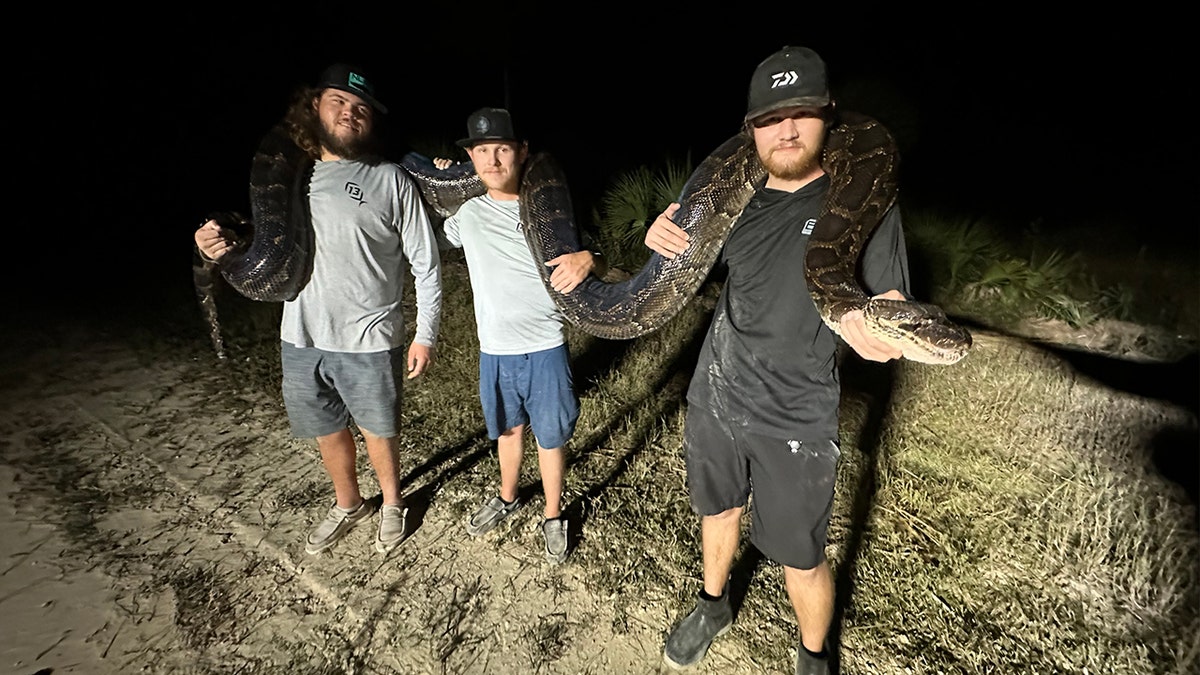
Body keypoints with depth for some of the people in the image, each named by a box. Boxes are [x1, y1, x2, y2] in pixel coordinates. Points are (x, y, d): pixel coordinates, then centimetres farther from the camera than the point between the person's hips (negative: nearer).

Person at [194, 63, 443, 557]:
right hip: (301, 338, 5)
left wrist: (425, 334, -8)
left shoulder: (391, 180, -8)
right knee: (326, 430, 20)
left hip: (368, 342, -4)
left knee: (377, 430, 13)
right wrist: (226, 246, -7)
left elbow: (426, 264, -7)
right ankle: (347, 504, 46)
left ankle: (391, 503, 40)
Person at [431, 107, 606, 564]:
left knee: (550, 436, 10)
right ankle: (507, 497, 47)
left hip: (545, 348, -3)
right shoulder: (467, 212, 1)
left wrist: (586, 260, -28)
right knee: (508, 428, 22)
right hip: (494, 350, 3)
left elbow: (598, 267, -3)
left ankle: (553, 516, 33)